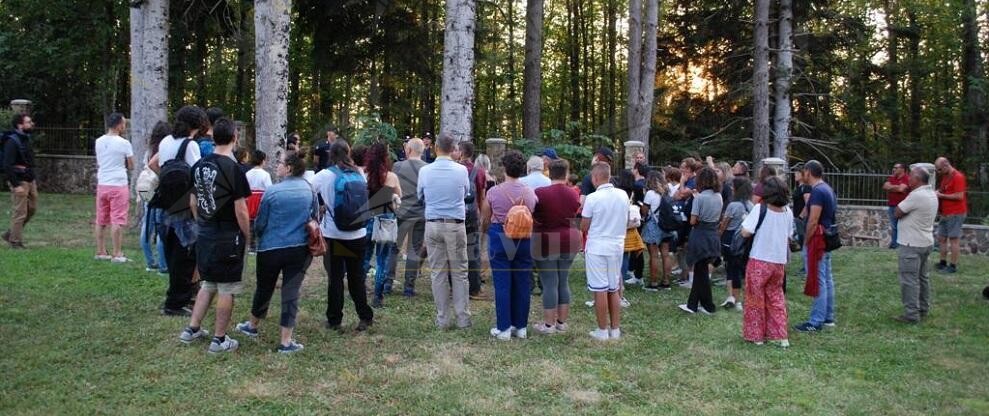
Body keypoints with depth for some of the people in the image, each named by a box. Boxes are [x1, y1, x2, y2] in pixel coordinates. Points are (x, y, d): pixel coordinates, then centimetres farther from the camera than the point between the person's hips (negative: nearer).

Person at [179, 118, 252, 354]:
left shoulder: (199, 166, 4)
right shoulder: (233, 169, -17)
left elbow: (193, 202, 12)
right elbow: (240, 210, -16)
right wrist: (247, 237, -4)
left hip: (204, 235, 7)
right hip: (227, 237, -7)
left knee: (209, 284, 21)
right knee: (226, 289, 4)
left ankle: (192, 330, 25)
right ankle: (219, 340, 11)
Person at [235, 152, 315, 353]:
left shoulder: (272, 191, -11)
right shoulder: (310, 190, -3)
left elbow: (260, 223, -2)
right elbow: (315, 218, 11)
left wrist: (260, 234, 20)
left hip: (271, 248, -1)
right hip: (300, 248, 2)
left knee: (264, 289, 18)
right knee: (291, 292, 5)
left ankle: (252, 326, 41)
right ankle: (286, 342, 7)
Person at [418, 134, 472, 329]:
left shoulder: (425, 171, -3)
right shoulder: (461, 170, -5)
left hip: (433, 225, 1)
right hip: (456, 225, -1)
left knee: (438, 273, 7)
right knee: (459, 273, 6)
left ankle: (442, 319, 12)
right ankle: (463, 318, 9)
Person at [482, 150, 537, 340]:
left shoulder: (494, 192, -7)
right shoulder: (530, 193, -1)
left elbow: (484, 220, 2)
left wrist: (487, 230, 24)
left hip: (499, 239, -2)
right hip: (525, 240, 2)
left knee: (502, 285, 3)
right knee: (522, 284, 10)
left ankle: (504, 328, 7)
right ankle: (521, 327, 17)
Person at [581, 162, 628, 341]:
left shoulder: (592, 198, -15)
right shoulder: (623, 195, 0)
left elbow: (584, 227, -7)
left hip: (597, 248, -5)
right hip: (617, 246, 5)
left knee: (600, 290, 2)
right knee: (614, 289, 13)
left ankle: (603, 330, 7)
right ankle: (615, 329, 19)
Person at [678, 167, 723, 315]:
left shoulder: (700, 198, -17)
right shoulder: (719, 197, 3)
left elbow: (693, 221, -15)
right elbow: (719, 218, 10)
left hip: (700, 236, -7)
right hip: (713, 235, 7)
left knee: (701, 272, 4)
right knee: (700, 270, 15)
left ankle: (708, 306, 11)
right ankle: (692, 304, 23)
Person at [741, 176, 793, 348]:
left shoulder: (760, 208, -16)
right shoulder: (787, 212, 1)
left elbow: (745, 232, -19)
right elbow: (788, 237, 8)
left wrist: (746, 219, -3)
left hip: (759, 261, -5)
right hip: (779, 262, 5)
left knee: (755, 299, 10)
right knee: (776, 298, 17)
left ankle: (756, 335, 17)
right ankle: (780, 336, 17)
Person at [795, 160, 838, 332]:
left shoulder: (817, 191, -18)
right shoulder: (827, 189, 14)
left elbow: (813, 221, -22)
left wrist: (806, 241, -12)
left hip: (817, 240, -10)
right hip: (828, 238, 10)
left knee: (818, 281, -7)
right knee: (827, 279, 14)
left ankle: (816, 321, -4)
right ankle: (828, 317, 21)